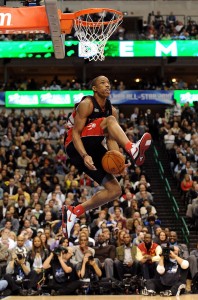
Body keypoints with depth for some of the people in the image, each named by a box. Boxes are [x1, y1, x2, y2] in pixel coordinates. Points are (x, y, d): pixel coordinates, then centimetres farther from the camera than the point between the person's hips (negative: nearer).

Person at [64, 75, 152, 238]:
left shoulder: (111, 109, 12)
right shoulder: (86, 104, -10)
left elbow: (111, 139, 7)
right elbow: (75, 134, -15)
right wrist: (85, 156, -30)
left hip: (93, 149, 8)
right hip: (76, 148, -8)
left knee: (115, 190, -1)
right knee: (110, 120, -27)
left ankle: (74, 212, 5)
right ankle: (133, 150, -52)